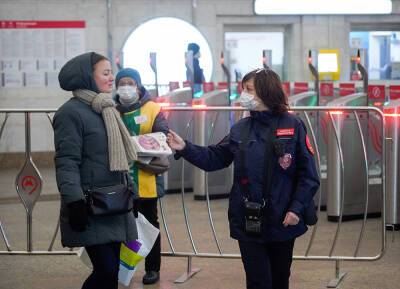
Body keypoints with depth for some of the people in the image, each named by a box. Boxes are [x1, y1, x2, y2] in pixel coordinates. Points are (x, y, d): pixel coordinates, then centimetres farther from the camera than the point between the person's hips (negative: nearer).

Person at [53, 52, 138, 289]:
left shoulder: (107, 109, 16)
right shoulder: (72, 112, -11)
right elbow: (66, 163, -18)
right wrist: (75, 203, -25)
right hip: (91, 209, -8)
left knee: (111, 269, 8)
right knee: (107, 270, -13)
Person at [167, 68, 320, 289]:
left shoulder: (292, 126, -7)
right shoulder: (240, 129, 6)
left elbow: (308, 175, -7)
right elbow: (213, 158, 10)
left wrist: (296, 208, -15)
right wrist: (185, 148, -3)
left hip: (282, 221, -2)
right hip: (247, 221, 2)